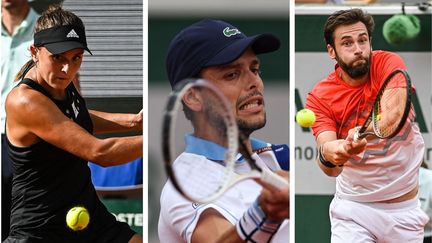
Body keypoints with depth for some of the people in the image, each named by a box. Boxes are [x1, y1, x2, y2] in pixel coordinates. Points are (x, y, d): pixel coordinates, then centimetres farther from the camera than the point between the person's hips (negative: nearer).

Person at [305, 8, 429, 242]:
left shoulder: (388, 63, -11)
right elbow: (332, 170, -22)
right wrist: (328, 155, -47)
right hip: (353, 207, 0)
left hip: (405, 206, 0)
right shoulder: (319, 98, -10)